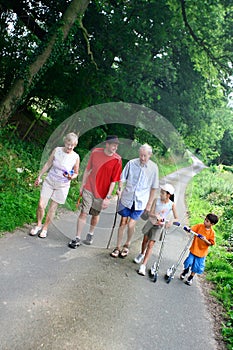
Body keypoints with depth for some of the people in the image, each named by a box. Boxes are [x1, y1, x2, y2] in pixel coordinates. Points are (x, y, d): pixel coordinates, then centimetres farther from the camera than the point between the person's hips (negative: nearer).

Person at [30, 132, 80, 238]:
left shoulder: (76, 157, -10)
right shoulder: (57, 150, -7)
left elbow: (76, 173, 3)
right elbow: (48, 164, 5)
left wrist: (71, 177, -20)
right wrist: (39, 177, 10)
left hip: (62, 186, -1)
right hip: (49, 181, 1)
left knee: (52, 208, 7)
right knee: (41, 205, -3)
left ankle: (45, 228, 27)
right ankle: (38, 225, 23)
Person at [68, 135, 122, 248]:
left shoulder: (117, 160, -12)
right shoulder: (95, 152, -5)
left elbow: (114, 181, -10)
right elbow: (88, 170, 6)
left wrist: (108, 197, -12)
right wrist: (82, 185, 9)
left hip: (101, 193, -1)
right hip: (89, 189, 1)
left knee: (95, 215, 16)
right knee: (83, 213, 0)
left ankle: (90, 234, 40)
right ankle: (77, 238, 13)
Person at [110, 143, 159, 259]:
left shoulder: (153, 168, -5)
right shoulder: (131, 163, -5)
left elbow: (153, 187, 3)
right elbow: (122, 178, 4)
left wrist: (149, 204, 4)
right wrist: (119, 188, -15)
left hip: (140, 201, -1)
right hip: (126, 198, 1)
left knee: (131, 225, -4)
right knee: (123, 223, 9)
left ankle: (127, 245, 24)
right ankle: (118, 247, 24)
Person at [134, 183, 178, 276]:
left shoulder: (172, 205, -17)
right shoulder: (156, 200, -13)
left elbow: (176, 218, -16)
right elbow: (150, 213, -16)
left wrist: (171, 222, -36)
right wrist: (156, 216, -37)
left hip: (159, 226, -2)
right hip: (151, 222, 2)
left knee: (150, 245, -5)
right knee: (145, 239, 17)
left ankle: (143, 265, -1)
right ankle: (142, 254, 48)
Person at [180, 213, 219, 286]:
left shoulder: (212, 232, -13)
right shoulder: (199, 226, -10)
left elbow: (211, 243, -9)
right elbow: (192, 229, -9)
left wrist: (205, 240, -27)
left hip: (202, 252, -1)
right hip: (194, 249, 1)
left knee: (196, 267, 11)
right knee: (189, 262, 8)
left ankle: (190, 278, 35)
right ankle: (185, 272, 41)